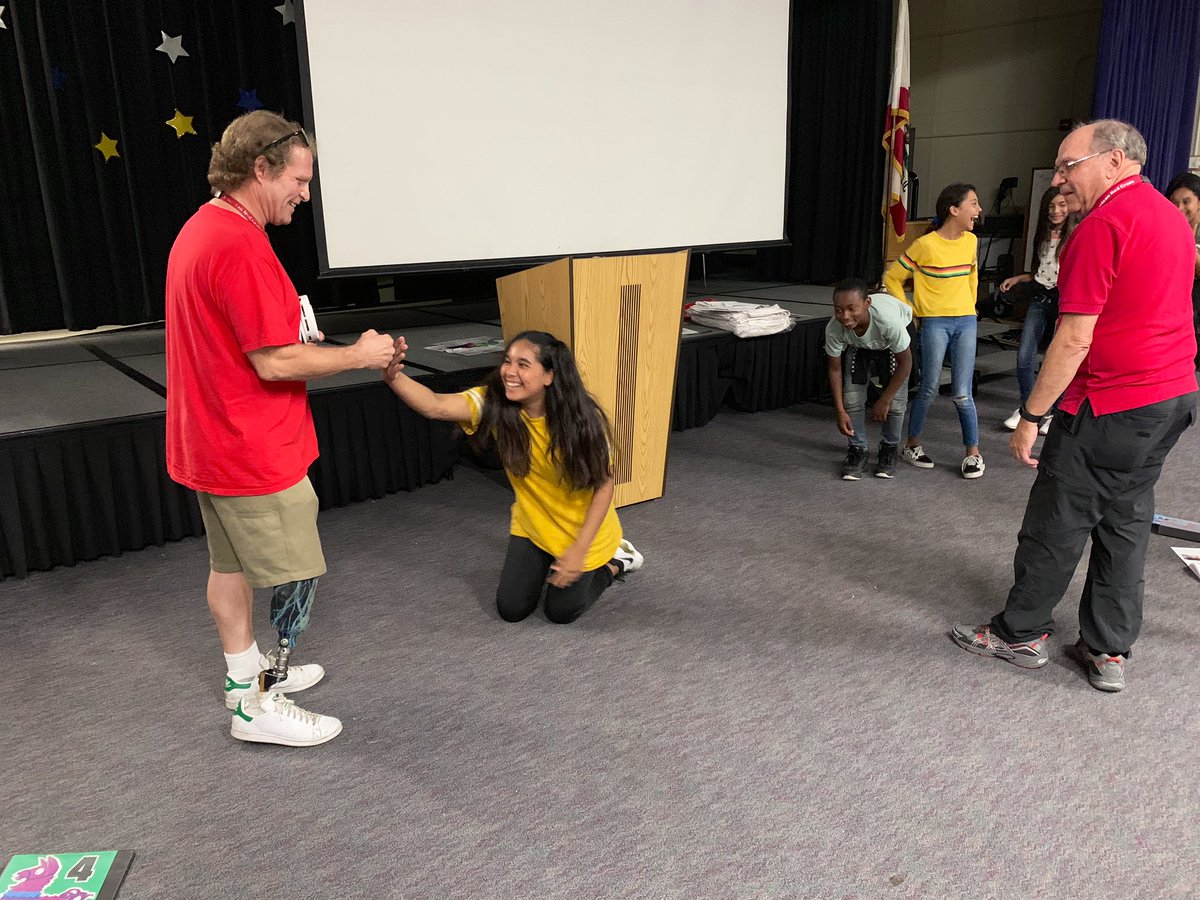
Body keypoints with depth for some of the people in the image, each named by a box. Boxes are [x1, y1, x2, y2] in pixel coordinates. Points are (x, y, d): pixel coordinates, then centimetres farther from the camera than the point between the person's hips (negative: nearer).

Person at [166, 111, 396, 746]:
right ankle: (257, 707, 14)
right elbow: (275, 362, -24)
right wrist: (359, 355, -13)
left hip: (208, 444, 11)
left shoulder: (200, 229, 10)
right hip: (253, 453, -10)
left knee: (231, 564, 20)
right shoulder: (241, 247, -23)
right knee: (296, 575, 2)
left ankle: (245, 673, 37)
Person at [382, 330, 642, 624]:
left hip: (583, 529, -3)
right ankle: (548, 562, 34)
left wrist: (579, 550, -20)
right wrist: (394, 377, -58)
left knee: (561, 611, 5)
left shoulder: (583, 419, -29)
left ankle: (615, 562, 30)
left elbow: (604, 485, -19)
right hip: (532, 525, 3)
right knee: (511, 609, 6)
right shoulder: (494, 403, -22)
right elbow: (435, 406, -38)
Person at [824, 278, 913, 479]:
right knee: (851, 396, -10)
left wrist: (884, 401, -22)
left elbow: (905, 362, -28)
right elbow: (834, 368, -18)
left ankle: (889, 449, 13)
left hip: (891, 342, -2)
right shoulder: (834, 328, -36)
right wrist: (840, 411, -19)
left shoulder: (888, 319, -45)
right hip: (858, 344, 2)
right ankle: (857, 451, 9)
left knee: (895, 399, -11)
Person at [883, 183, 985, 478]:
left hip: (966, 322, 4)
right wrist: (913, 313, -3)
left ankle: (973, 453, 12)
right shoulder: (925, 245, -11)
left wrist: (969, 307, 16)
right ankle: (912, 445, 19)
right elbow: (892, 278, -4)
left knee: (962, 393, 1)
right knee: (930, 389, 1)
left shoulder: (971, 241, 6)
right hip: (934, 323, -4)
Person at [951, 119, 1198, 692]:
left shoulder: (1103, 225, -17)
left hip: (1112, 405, -9)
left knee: (1057, 522, 4)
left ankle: (1022, 634, 18)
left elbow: (1075, 338, -21)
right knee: (1126, 520, 14)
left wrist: (1030, 417, -16)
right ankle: (1109, 652, 22)